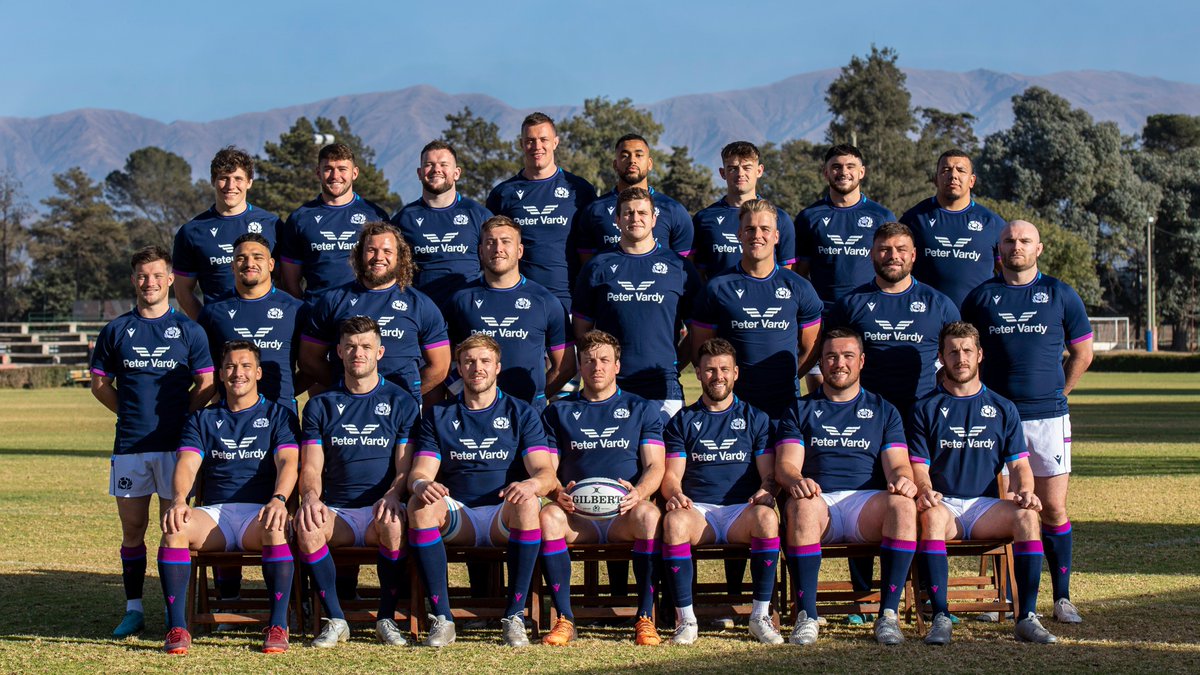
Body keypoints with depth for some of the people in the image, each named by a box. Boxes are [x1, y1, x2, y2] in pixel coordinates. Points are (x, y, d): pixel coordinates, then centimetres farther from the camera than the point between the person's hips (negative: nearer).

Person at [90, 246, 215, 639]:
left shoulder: (188, 330, 4)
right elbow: (100, 384, 14)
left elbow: (207, 384, 4)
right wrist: (132, 414, 4)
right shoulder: (115, 331, 9)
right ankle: (133, 608, 12)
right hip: (129, 445, 2)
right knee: (132, 528, 5)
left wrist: (174, 415, -4)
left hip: (175, 444, -2)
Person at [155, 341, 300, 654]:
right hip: (214, 513, 2)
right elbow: (187, 464, 4)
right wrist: (178, 500, -20)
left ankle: (277, 627, -32)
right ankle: (177, 628, -30)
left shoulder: (279, 416, 13)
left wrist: (278, 500, -26)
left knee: (276, 529, -38)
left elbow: (287, 463, -3)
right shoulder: (203, 419, 19)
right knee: (174, 527, -31)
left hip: (259, 512, -2)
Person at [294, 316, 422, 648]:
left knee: (394, 522, -37)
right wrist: (310, 496, -16)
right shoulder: (320, 405, 15)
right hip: (336, 511, 2)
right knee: (306, 525, -33)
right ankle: (335, 620, -19)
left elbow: (406, 466, 3)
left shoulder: (401, 403, 10)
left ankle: (387, 618, -19)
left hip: (381, 508, -1)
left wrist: (393, 495, -20)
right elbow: (311, 467, 7)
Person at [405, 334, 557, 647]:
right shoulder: (439, 416, 14)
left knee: (527, 503, -35)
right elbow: (419, 472, 4)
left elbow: (546, 473, -1)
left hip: (505, 516, -1)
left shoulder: (521, 413, 10)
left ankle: (515, 616, -28)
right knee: (420, 505, -31)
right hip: (457, 518, 1)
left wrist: (531, 485, -28)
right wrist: (421, 484, -23)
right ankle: (441, 618, -28)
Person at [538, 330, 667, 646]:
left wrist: (639, 493, -17)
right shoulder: (559, 412, 19)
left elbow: (655, 466, 7)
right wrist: (558, 493, -13)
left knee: (649, 514, -36)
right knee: (548, 516, -33)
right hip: (577, 513, 1)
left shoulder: (642, 410, 17)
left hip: (624, 513, -1)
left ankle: (645, 619, -27)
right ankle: (564, 619, -26)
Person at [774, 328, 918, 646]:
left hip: (868, 503, 1)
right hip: (819, 500, -1)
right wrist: (796, 481, -20)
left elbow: (897, 464, 10)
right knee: (802, 506, -37)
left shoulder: (883, 410, 23)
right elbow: (785, 464, 6)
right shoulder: (800, 410, 20)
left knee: (902, 505, -33)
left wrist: (902, 479, -16)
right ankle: (806, 616, -32)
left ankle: (887, 614, -30)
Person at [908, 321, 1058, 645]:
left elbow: (1019, 464, 10)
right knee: (932, 516, -37)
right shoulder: (925, 409, 11)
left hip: (986, 506, 2)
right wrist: (925, 491, -21)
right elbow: (918, 466, 3)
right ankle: (940, 617, -37)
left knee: (1026, 515, -30)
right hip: (943, 504, -2)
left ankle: (1026, 617, -28)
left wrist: (1024, 491, -13)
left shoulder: (1003, 409, 16)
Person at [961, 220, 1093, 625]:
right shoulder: (981, 296, 7)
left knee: (1052, 508, -1)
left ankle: (1062, 598, 6)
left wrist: (1055, 394, 11)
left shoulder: (1060, 295, 6)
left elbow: (1081, 353, 14)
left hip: (1048, 416, -1)